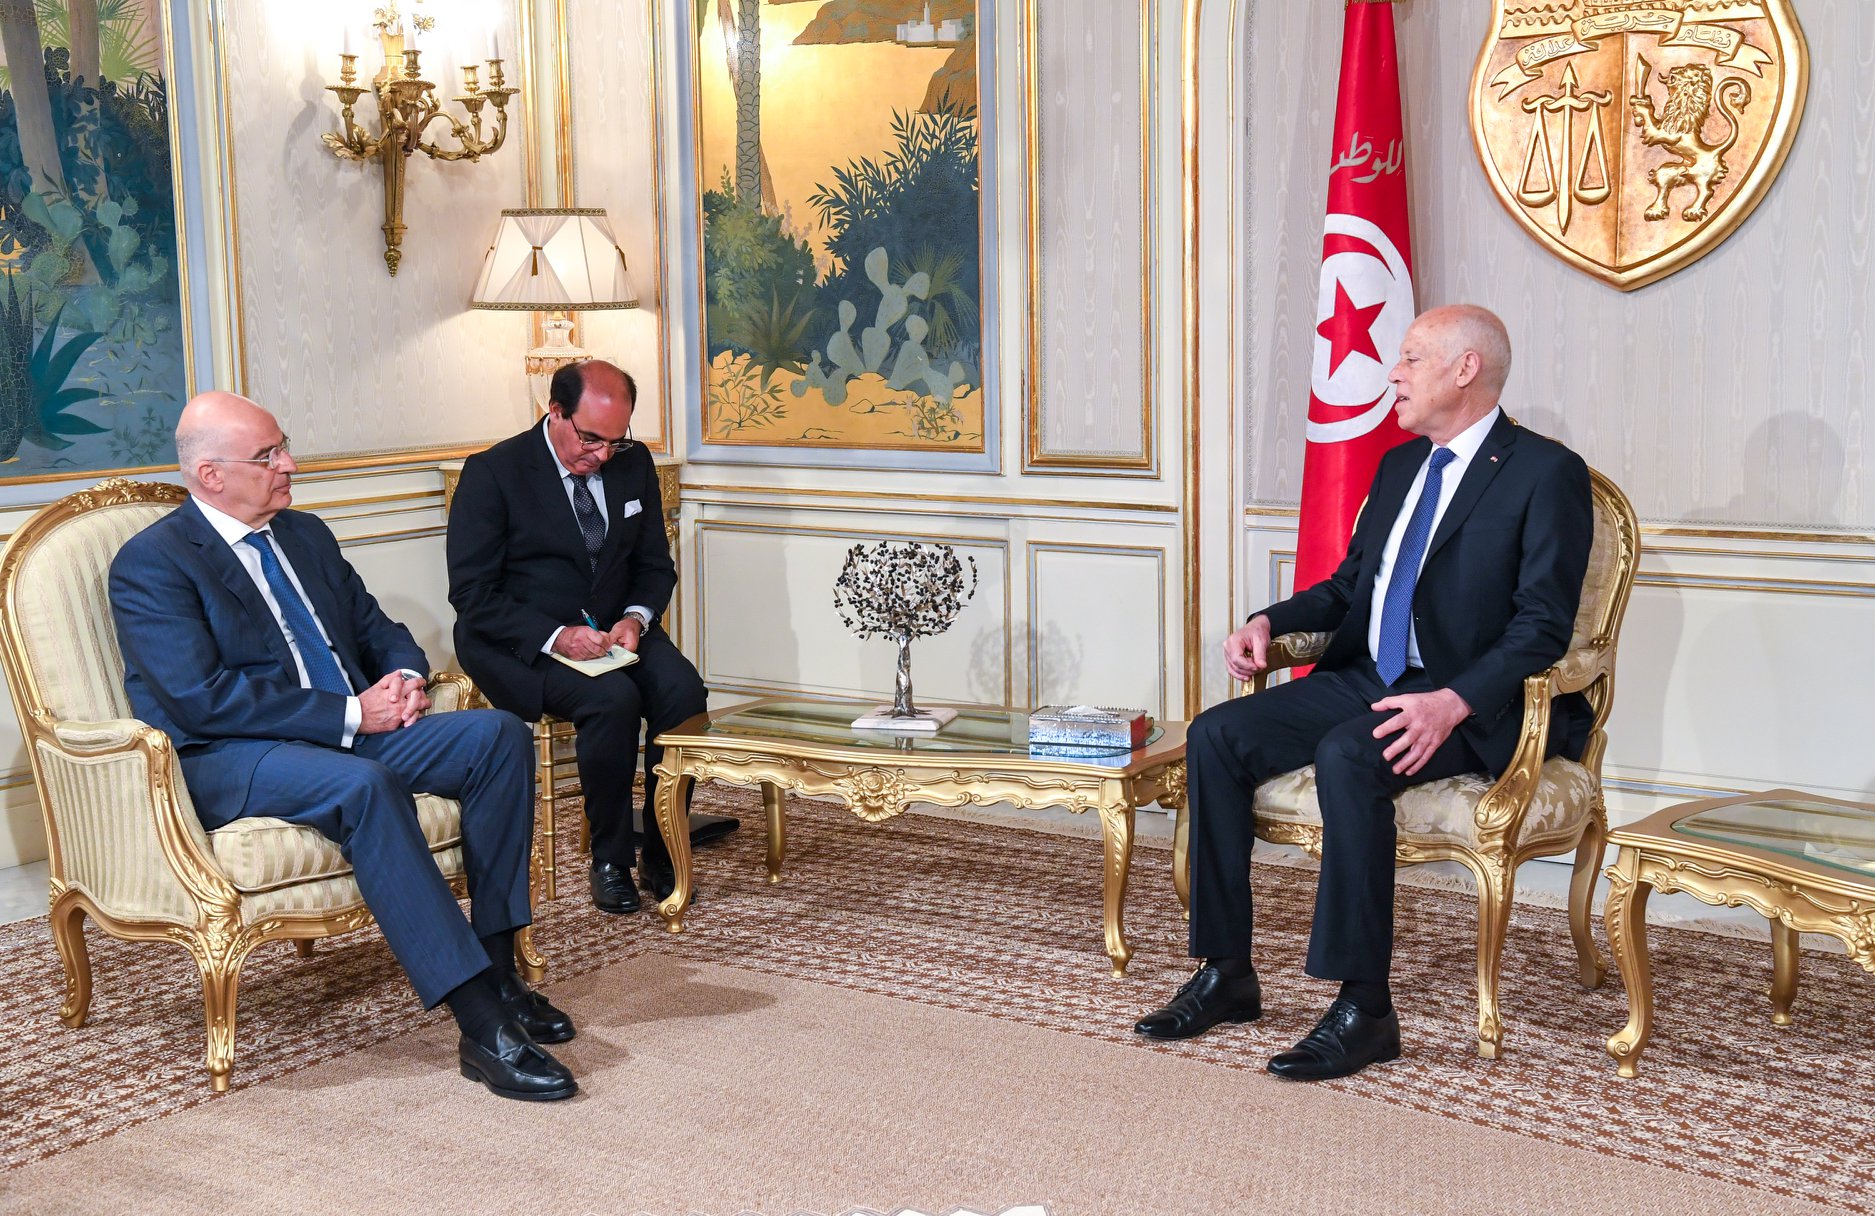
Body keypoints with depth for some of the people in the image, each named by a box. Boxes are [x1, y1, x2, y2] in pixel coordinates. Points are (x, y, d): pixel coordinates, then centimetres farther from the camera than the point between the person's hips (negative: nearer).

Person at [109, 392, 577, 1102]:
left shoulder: (305, 535, 18)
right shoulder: (151, 563, -6)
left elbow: (377, 627, 24)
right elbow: (199, 697, -18)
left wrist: (403, 676, -2)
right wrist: (349, 714, -20)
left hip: (354, 730, 8)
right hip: (229, 759, -7)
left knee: (499, 735, -15)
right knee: (365, 786, -37)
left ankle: (498, 967, -14)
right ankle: (482, 1026, -39)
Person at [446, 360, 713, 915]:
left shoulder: (633, 463, 6)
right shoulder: (492, 473, -10)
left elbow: (655, 566, 13)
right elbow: (472, 593, -12)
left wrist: (636, 618, -10)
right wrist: (555, 637, -24)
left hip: (613, 631, 5)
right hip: (520, 642, -5)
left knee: (684, 691, -25)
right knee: (613, 699, -32)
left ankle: (662, 855, -11)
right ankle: (610, 862, -15)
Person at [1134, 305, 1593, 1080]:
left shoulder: (1547, 473, -6)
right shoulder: (1400, 465, 19)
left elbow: (1542, 625, -14)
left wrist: (1454, 702, -28)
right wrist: (1269, 621, 6)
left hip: (1473, 705, -8)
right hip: (1366, 680, 8)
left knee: (1347, 759, -36)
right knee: (1216, 737, -12)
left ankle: (1364, 1008, -28)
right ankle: (1226, 974, -6)